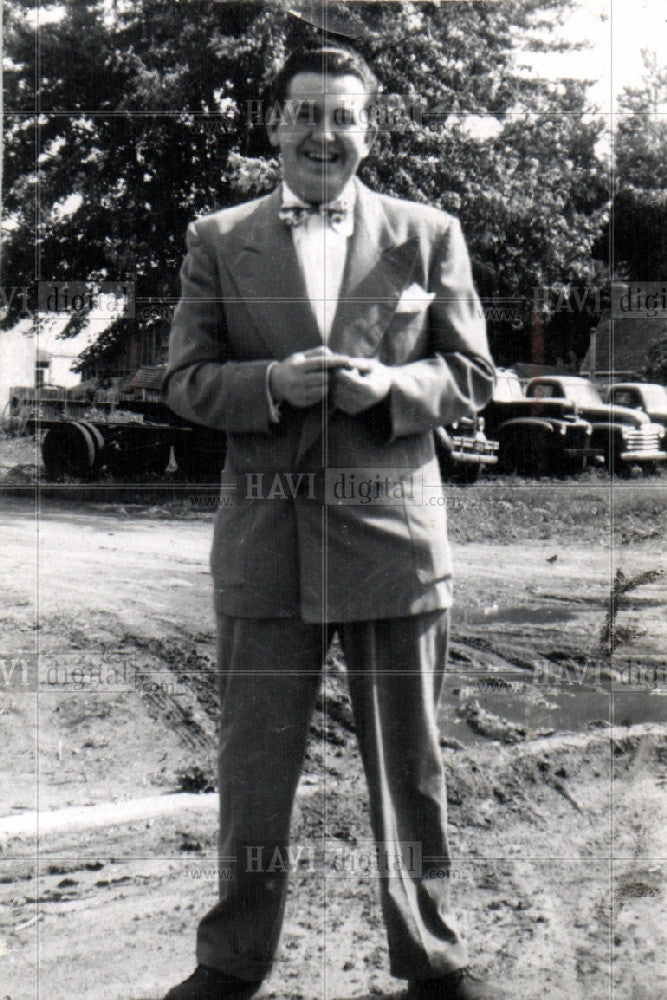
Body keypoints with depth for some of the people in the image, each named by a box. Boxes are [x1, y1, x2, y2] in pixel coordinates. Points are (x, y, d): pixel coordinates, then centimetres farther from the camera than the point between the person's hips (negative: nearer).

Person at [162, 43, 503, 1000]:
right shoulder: (218, 239, 9)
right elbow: (187, 379, 5)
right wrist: (273, 382, -14)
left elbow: (471, 375, 7)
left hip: (394, 529, 0)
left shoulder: (429, 234, 8)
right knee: (253, 761, 8)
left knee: (410, 763, 10)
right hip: (265, 536, 0)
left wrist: (391, 385, -13)